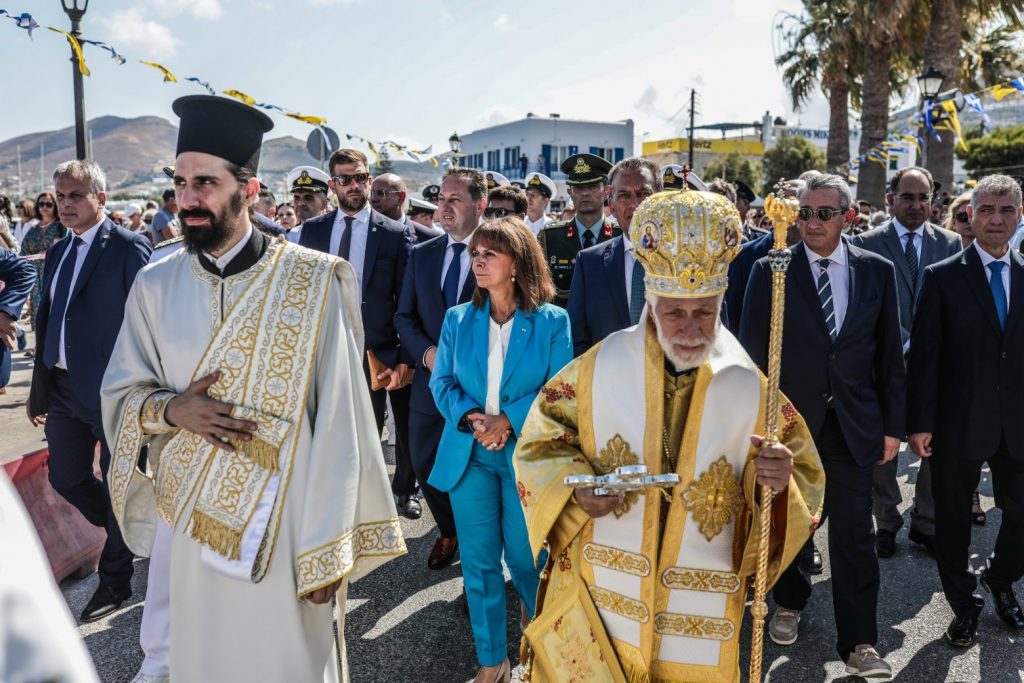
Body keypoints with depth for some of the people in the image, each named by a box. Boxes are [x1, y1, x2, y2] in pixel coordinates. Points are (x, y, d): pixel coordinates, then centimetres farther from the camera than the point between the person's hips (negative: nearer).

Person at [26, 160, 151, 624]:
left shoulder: (128, 248, -11)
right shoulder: (56, 252, 12)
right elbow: (46, 321, 15)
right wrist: (39, 389, 15)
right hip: (62, 388, 8)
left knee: (117, 485, 5)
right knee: (66, 479, 16)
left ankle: (115, 581, 22)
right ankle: (128, 535, 41)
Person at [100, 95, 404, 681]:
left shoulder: (315, 282, -10)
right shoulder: (155, 286, 3)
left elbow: (337, 422, -11)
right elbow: (121, 392, 11)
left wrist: (327, 550, -11)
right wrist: (171, 409, -13)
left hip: (282, 531, -3)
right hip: (185, 523, 4)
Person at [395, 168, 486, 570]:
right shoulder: (421, 255, 8)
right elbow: (404, 317, 9)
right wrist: (428, 353, -9)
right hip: (431, 380, 5)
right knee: (425, 465, 11)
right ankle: (449, 532, 37)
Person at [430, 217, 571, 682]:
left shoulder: (552, 321, -4)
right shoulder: (458, 319, 5)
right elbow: (441, 381, 3)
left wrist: (509, 420, -19)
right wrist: (470, 418, -16)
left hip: (525, 455, -2)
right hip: (468, 453, 3)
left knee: (523, 554, 7)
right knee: (478, 560, 8)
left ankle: (537, 616, 42)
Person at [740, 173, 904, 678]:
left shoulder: (877, 271, 2)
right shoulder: (770, 271, -5)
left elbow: (889, 354, 5)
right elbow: (751, 351, -5)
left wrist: (893, 424, 4)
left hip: (853, 425, 1)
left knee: (854, 533, 4)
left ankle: (859, 643, 17)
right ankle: (790, 602, 40)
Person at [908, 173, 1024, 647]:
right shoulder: (943, 277, -4)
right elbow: (924, 355, -6)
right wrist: (920, 422, -10)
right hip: (959, 424, -2)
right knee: (954, 519, 10)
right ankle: (964, 605, 30)